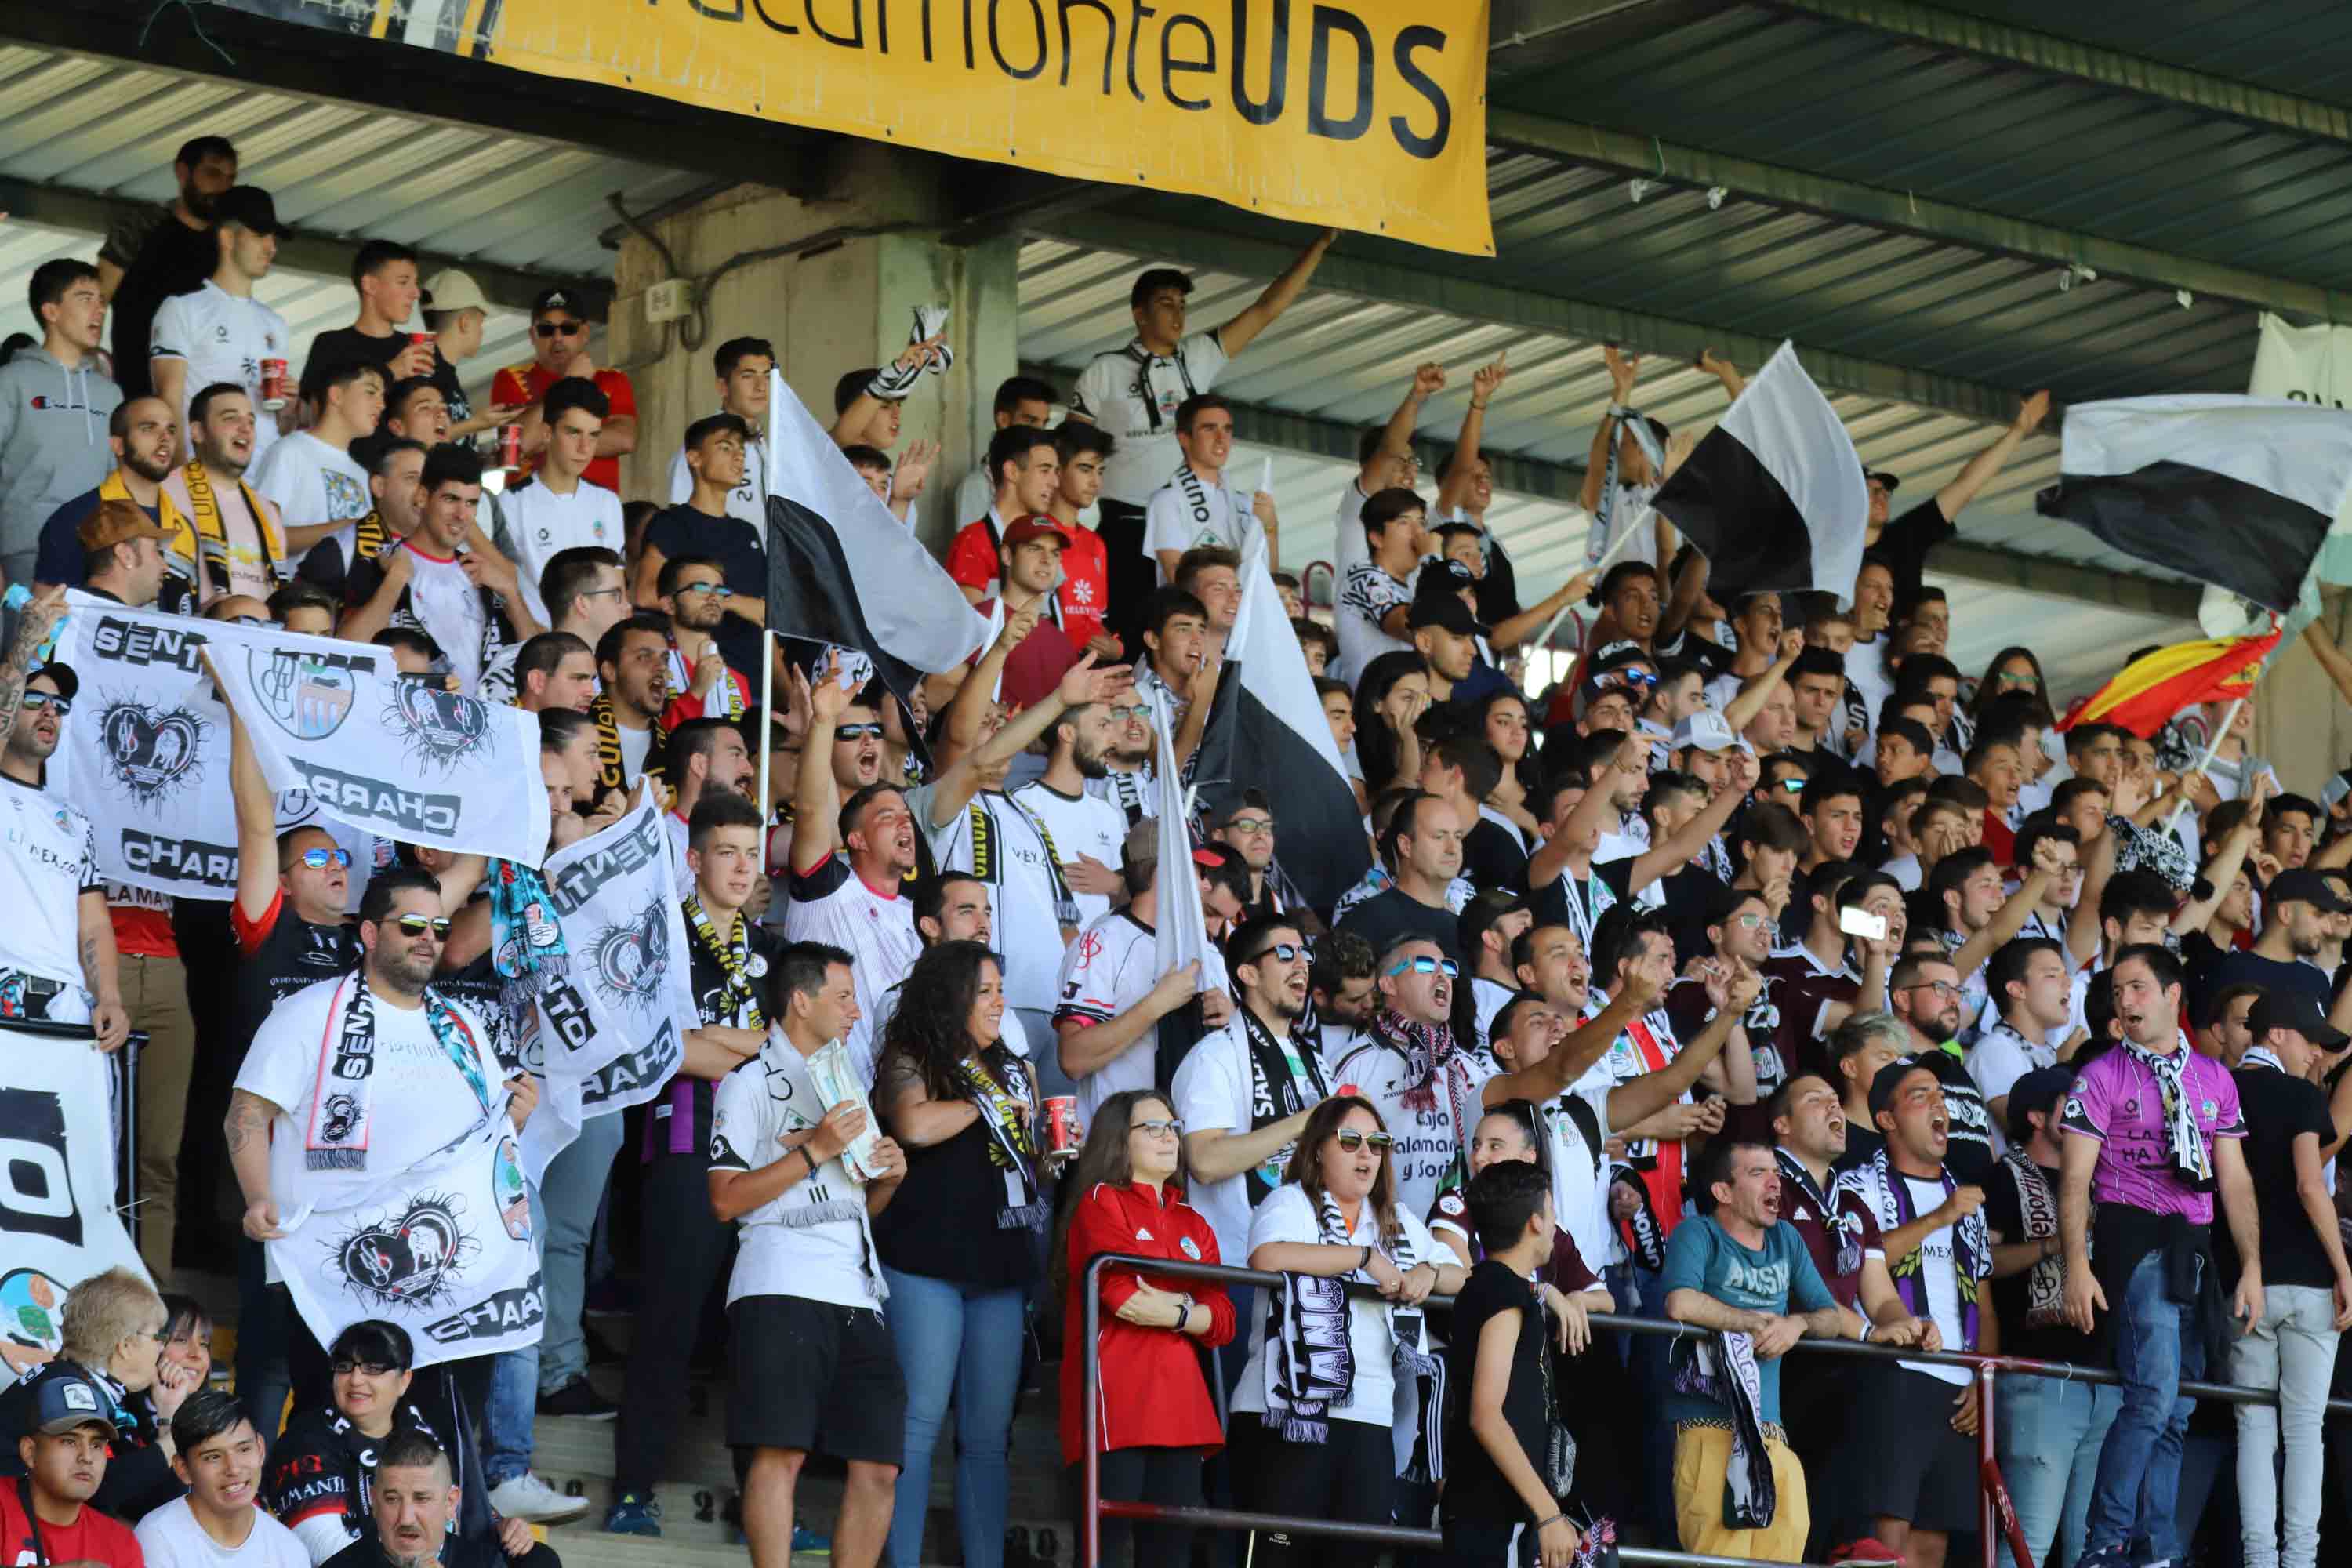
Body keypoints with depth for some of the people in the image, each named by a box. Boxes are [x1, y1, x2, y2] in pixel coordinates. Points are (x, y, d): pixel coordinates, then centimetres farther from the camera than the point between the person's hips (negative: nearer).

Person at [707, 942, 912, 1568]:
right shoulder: (751, 1082, 4)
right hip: (782, 1290, -7)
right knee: (781, 1451, -15)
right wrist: (815, 1151, -11)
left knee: (879, 1465, -1)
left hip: (856, 1295, 7)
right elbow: (725, 1199, -8)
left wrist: (888, 1176, 8)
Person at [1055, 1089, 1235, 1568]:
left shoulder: (1193, 1226, 22)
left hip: (1179, 1403, 7)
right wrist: (1192, 1303, 0)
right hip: (1116, 1402, -7)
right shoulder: (1101, 1202, 4)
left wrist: (1175, 1314, -10)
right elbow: (1123, 1296, -12)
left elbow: (1224, 1322, 8)